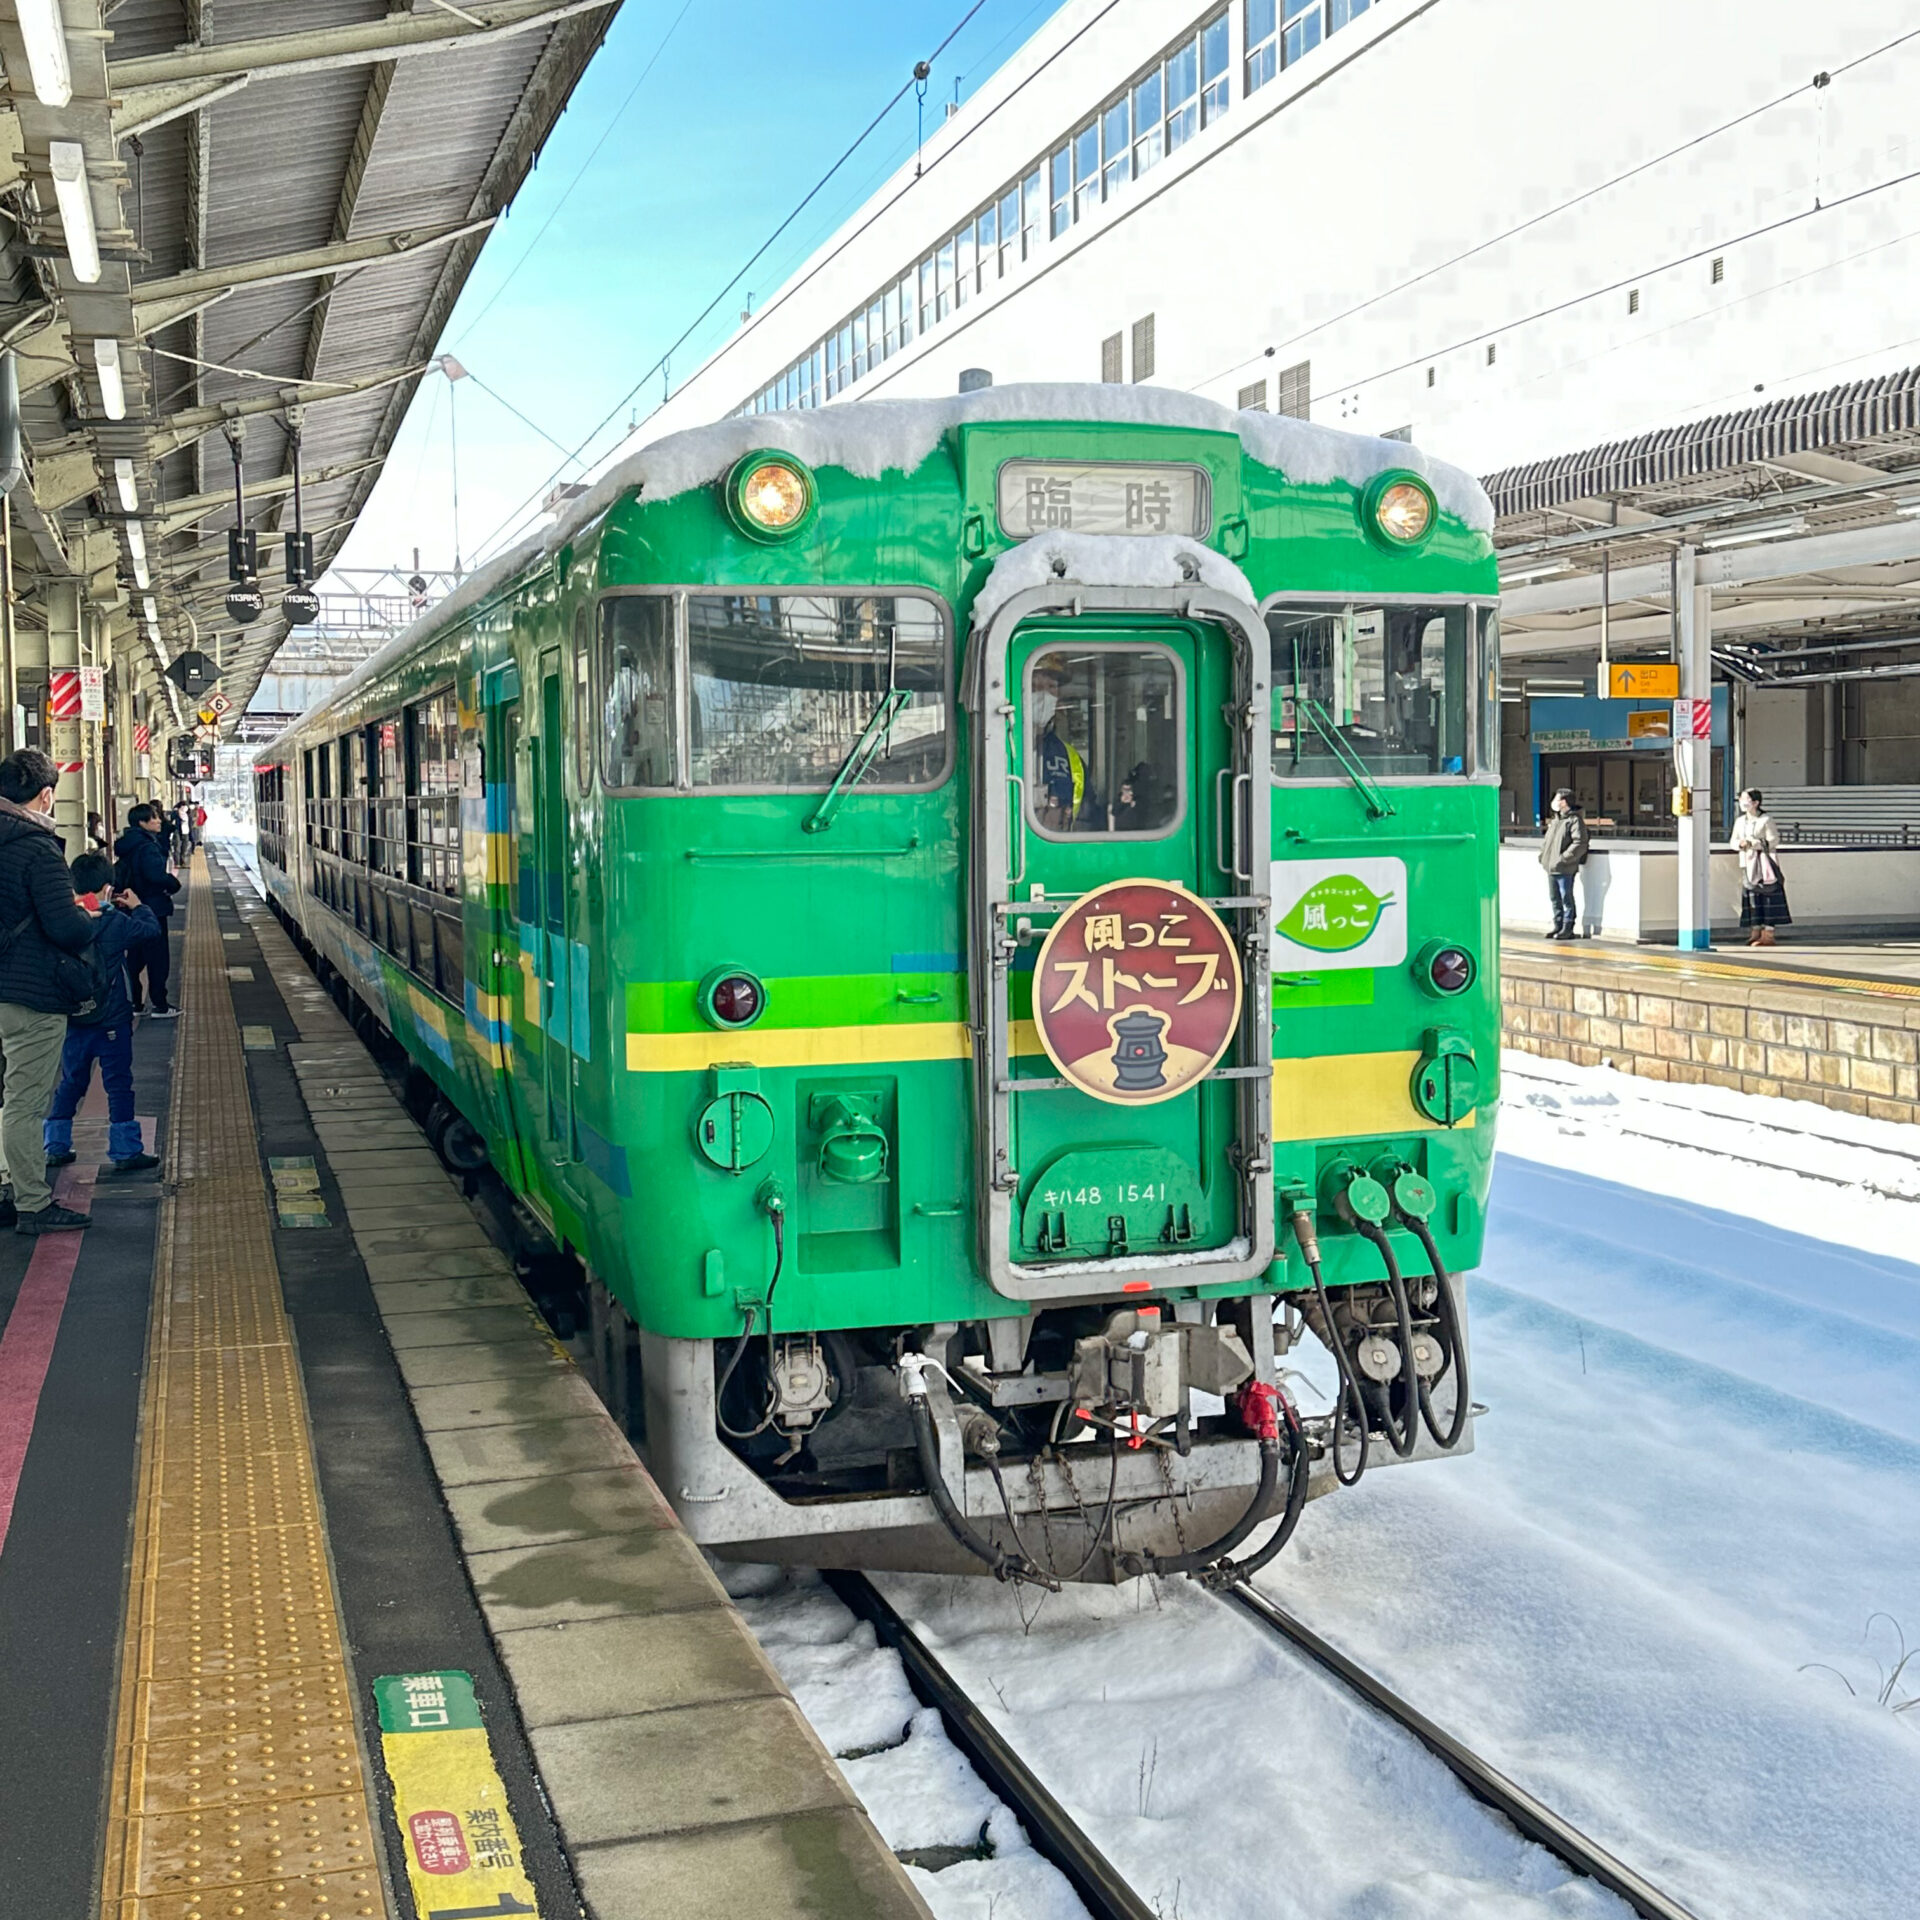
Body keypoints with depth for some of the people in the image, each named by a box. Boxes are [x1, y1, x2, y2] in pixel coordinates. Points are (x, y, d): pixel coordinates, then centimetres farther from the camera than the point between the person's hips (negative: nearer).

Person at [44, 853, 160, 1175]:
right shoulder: (113, 922, -15)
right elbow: (151, 929, -6)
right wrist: (137, 906, 11)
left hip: (73, 1020, 5)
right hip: (111, 1021, -5)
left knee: (70, 1083, 17)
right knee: (119, 1084, 2)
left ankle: (56, 1147, 21)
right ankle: (125, 1151, 5)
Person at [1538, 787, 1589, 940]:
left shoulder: (1575, 821, -10)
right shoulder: (1555, 821, 18)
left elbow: (1579, 844, -18)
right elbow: (1546, 840, 28)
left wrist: (1564, 858, -22)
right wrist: (1542, 854, 13)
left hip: (1565, 870, -9)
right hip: (1551, 868, 9)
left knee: (1566, 899, -4)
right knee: (1555, 899, 13)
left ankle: (1568, 929, 1)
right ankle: (1558, 927, 21)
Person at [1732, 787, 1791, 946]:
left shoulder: (1765, 821, -7)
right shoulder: (1740, 822, 12)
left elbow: (1773, 841, -12)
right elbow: (1733, 841, 14)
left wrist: (1752, 843, -19)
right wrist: (1740, 844, -10)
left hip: (1764, 865, -6)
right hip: (1748, 864, 6)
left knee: (1767, 897, -6)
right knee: (1751, 897, 6)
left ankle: (1768, 934, -4)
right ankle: (1755, 932, 12)